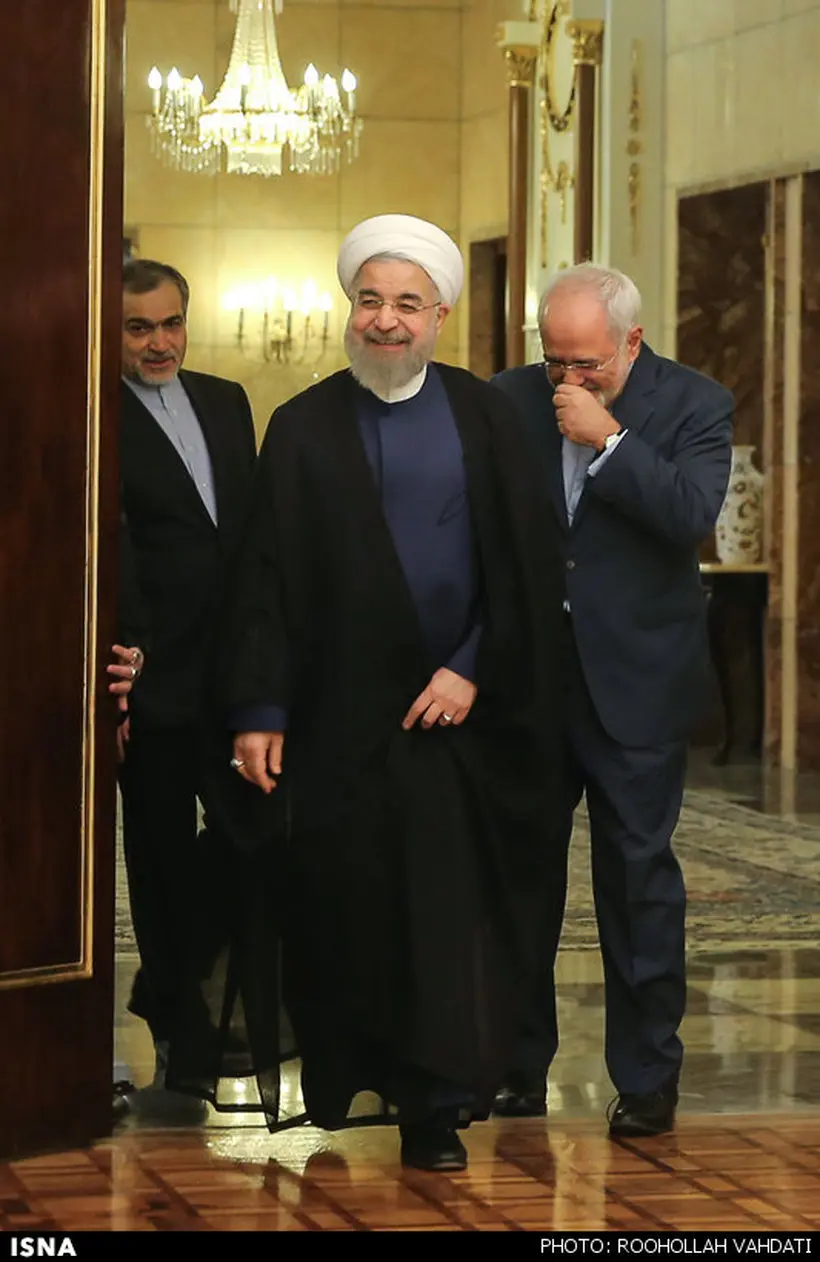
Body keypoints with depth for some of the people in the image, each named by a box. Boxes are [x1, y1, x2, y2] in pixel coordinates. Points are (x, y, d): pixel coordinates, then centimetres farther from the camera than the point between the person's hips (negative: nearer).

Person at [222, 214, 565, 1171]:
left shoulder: (485, 418, 3)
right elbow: (268, 579, 1)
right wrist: (258, 712, -6)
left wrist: (472, 670, -8)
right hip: (338, 714, 1)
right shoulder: (304, 426, 4)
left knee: (446, 906, -3)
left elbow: (526, 566, 2)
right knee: (341, 905, 3)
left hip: (455, 708, 0)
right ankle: (348, 1082, 19)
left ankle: (432, 1105, 2)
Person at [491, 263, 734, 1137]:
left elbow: (693, 513, -19)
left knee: (637, 872, 1)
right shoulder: (510, 399, 3)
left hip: (633, 679, -3)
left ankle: (647, 1078, 9)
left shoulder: (694, 406, -5)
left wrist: (608, 437, -21)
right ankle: (516, 1065, 21)